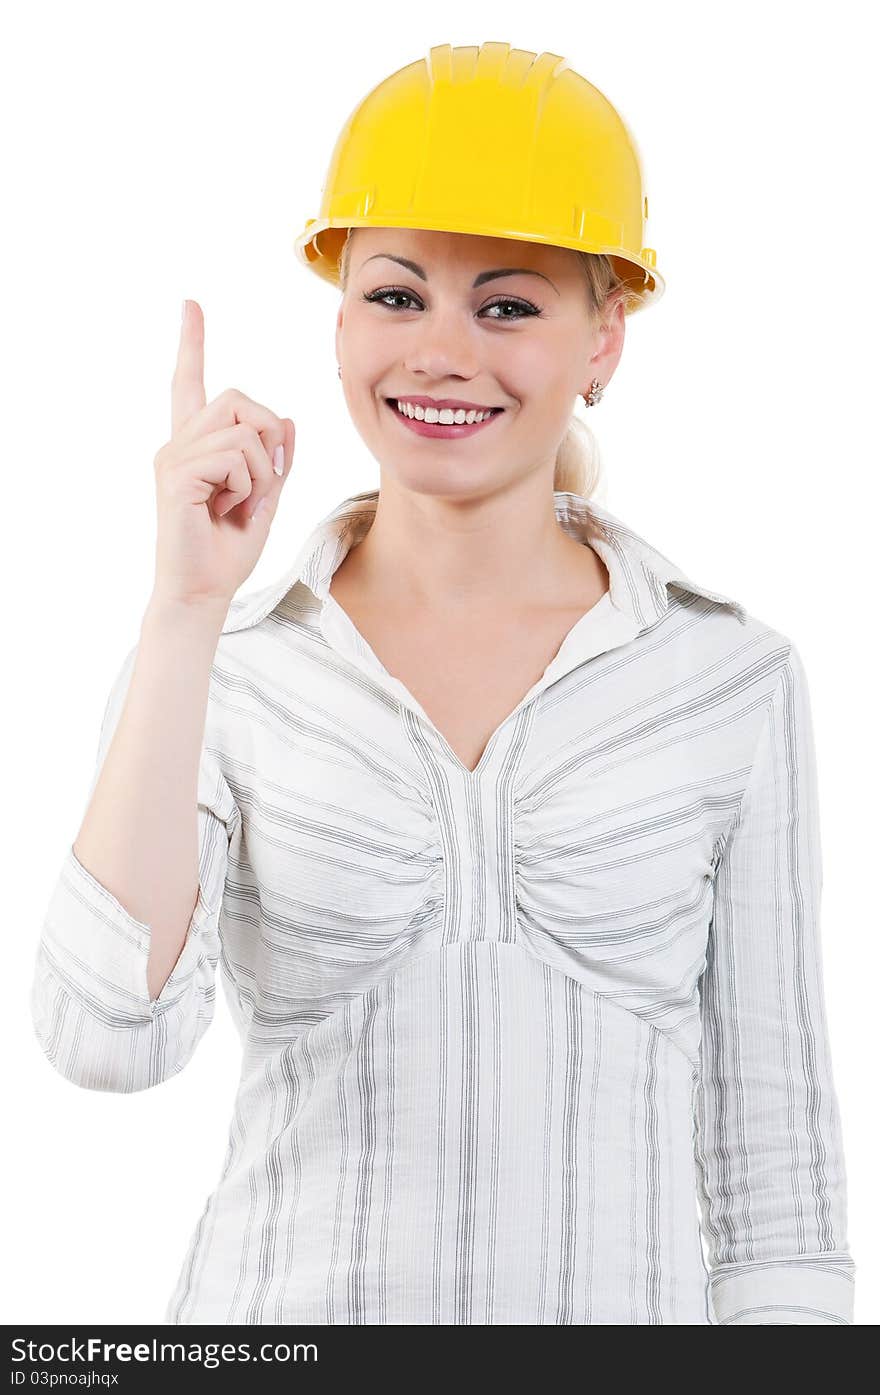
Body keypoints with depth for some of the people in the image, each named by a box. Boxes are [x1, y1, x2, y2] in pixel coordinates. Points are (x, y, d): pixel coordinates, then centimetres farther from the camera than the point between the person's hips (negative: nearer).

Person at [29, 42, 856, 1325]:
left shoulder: (729, 682, -3)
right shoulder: (217, 677, -3)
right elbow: (109, 1035, -19)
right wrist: (188, 605, -21)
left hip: (622, 1299, 0)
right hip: (282, 1301, 0)